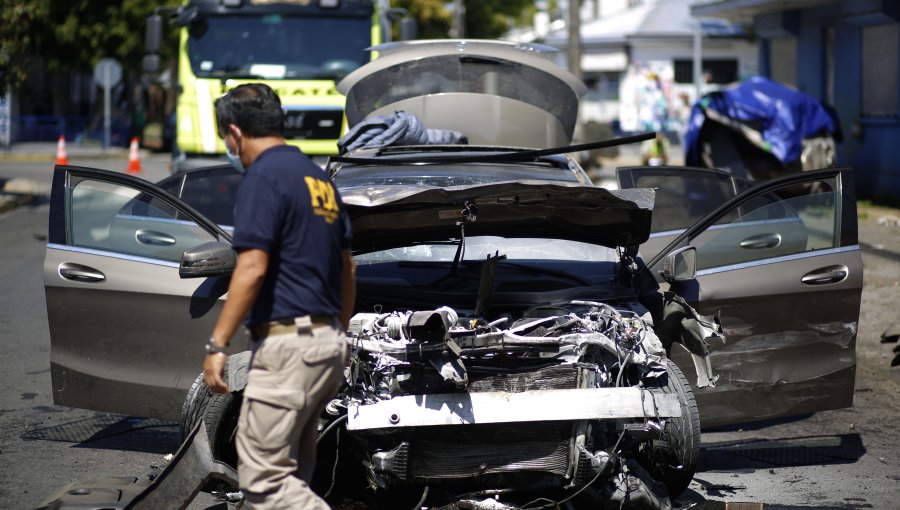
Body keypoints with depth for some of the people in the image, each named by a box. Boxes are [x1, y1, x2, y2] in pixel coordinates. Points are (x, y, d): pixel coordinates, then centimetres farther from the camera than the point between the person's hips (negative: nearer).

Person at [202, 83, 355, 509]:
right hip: (328, 342, 9)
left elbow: (252, 269, -19)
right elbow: (348, 270, 20)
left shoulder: (264, 176, -10)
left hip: (286, 343, -9)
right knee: (291, 475, 14)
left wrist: (216, 344, -17)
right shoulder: (318, 177, 17)